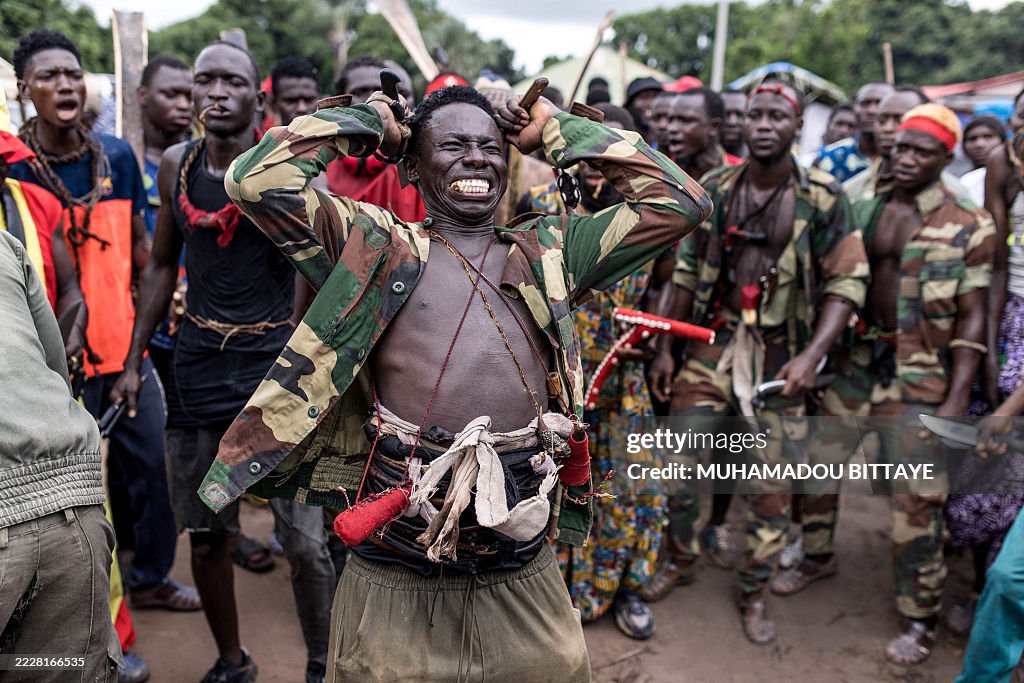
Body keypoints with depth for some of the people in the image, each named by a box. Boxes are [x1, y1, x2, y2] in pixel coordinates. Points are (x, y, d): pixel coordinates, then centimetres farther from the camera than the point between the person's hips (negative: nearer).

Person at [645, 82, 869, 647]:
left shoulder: (823, 198, -6)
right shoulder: (715, 188, 2)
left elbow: (848, 282, -6)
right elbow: (686, 271, 7)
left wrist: (812, 356, -18)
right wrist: (665, 347, 4)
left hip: (781, 354, -2)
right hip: (714, 341, 2)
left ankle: (754, 592, 25)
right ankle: (680, 558, 30)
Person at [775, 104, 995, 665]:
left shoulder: (968, 227, -6)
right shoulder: (866, 208, 6)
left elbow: (972, 318, -7)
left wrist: (956, 398, -13)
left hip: (921, 374, -5)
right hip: (857, 360, 5)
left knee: (917, 497, -3)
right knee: (815, 458, 12)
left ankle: (921, 619, 14)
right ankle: (818, 556, 36)